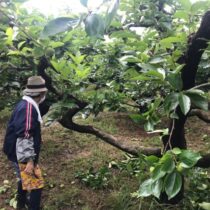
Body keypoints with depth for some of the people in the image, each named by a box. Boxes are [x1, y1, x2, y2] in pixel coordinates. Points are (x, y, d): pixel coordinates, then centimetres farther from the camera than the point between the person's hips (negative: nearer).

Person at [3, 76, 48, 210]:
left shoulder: (25, 104, 7)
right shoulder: (28, 107, -25)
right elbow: (24, 136, -30)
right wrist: (29, 161, -28)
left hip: (20, 154, 11)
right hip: (23, 157, -11)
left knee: (24, 180, 28)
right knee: (36, 185, -2)